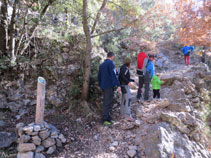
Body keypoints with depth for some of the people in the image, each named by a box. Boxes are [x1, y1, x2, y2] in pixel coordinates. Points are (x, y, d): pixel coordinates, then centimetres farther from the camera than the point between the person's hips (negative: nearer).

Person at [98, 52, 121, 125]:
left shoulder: (102, 64, 16)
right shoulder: (110, 63, -10)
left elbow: (99, 76, 19)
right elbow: (113, 75, -19)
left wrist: (101, 85, 26)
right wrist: (118, 85, -19)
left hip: (104, 86, 9)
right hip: (109, 86, -9)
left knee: (106, 102, 15)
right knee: (107, 103, -4)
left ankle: (108, 118, 23)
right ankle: (104, 119, 0)